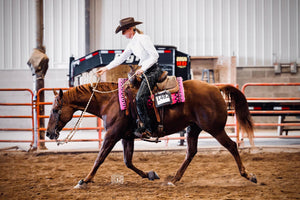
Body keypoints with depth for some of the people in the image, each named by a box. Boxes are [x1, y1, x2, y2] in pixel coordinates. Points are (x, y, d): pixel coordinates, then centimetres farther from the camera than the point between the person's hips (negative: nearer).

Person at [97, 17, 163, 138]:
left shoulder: (143, 39, -13)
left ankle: (147, 128, -17)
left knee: (139, 98, -21)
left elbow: (155, 55, -17)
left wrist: (143, 69, -21)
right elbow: (121, 58, 20)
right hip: (144, 72, 10)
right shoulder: (132, 44, 14)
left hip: (152, 71, -10)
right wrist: (106, 68, 16)